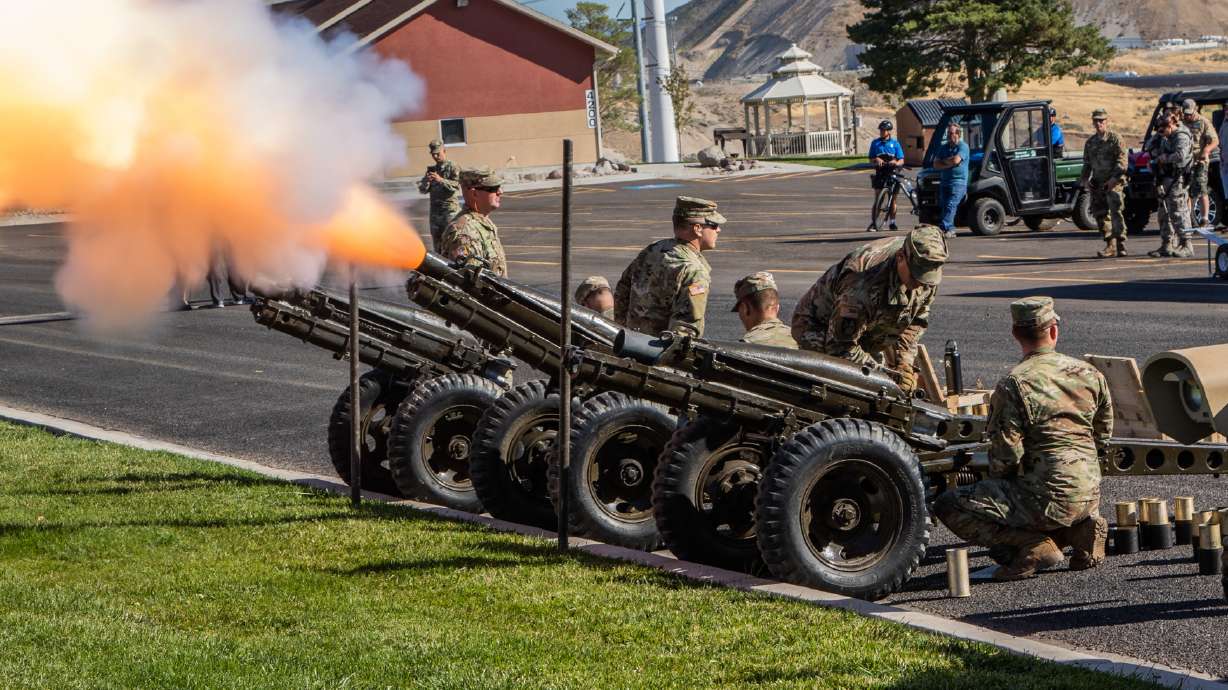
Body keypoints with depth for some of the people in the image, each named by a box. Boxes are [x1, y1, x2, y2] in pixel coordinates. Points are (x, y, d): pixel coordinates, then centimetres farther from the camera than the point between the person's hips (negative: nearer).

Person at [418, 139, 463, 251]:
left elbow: (457, 185, -16)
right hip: (435, 211, 6)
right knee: (437, 244, 8)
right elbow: (422, 189, 10)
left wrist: (441, 180, -28)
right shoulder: (431, 170, 16)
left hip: (450, 211, -6)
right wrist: (427, 182, -12)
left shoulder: (453, 167, -2)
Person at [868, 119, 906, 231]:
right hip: (880, 173, 0)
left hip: (892, 173, 0)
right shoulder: (875, 143, 8)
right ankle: (874, 223, -2)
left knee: (892, 199, 4)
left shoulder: (895, 143, 5)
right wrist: (876, 160, -15)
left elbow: (901, 160, 2)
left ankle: (892, 222, 10)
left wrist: (895, 163, -20)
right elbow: (871, 159, 8)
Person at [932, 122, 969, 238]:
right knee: (944, 206, 2)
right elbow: (936, 164, 9)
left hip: (958, 182, -7)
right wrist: (949, 164, -7)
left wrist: (944, 161, 0)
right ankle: (950, 229, 7)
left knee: (951, 205, -17)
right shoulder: (943, 148, 18)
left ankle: (943, 228, -27)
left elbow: (956, 160, -18)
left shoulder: (963, 147, -2)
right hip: (945, 181, 7)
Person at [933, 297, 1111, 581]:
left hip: (1046, 499, -7)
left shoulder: (1014, 384, -12)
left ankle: (1033, 545, -9)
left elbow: (1006, 455, -13)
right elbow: (1102, 440, 16)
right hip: (1090, 496, 7)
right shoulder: (1090, 374, 6)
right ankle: (1082, 528, 11)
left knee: (947, 506, -1)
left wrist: (997, 481, 9)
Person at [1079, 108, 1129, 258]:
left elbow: (1122, 160, -9)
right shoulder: (1090, 142, 17)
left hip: (1113, 183, -7)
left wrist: (1114, 178, -19)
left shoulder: (1114, 138, -2)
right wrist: (1085, 180, 7)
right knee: (1100, 215, 5)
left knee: (1116, 213, -14)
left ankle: (1120, 245, -14)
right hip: (1097, 183, 7)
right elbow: (1087, 164, 22)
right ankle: (1110, 246, 12)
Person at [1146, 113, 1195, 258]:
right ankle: (1167, 245, 20)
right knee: (1165, 214, 13)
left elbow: (1180, 155, -30)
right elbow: (1149, 146, 23)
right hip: (1164, 180, 10)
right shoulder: (1166, 137, 14)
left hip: (1176, 181, -10)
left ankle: (1186, 246, -9)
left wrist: (1165, 158, -16)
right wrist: (1157, 135, 6)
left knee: (1178, 214, -10)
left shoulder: (1181, 137, -14)